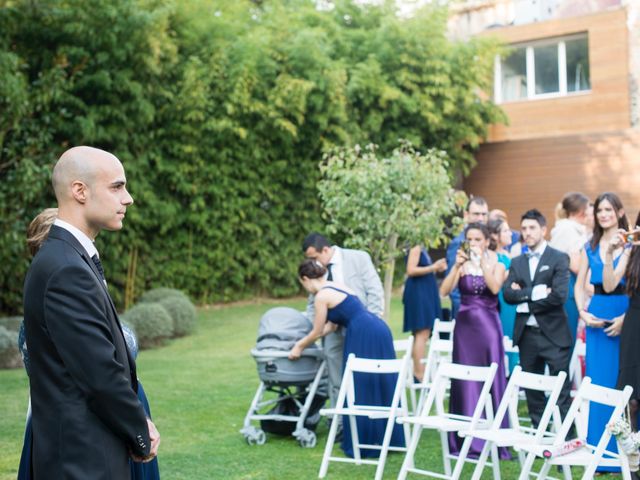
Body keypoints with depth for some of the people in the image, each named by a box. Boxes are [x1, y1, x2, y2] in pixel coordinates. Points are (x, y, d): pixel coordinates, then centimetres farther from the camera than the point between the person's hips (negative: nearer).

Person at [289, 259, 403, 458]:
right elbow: (330, 326, 26)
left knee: (360, 390, 1)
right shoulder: (336, 286, 22)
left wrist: (299, 347, 21)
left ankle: (363, 443, 8)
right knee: (379, 386, 15)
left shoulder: (321, 296, -5)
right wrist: (303, 342, 33)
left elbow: (317, 331, 4)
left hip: (364, 336, -9)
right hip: (379, 330, 9)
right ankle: (388, 439, 23)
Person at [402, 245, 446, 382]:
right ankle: (419, 373, -12)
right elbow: (411, 270, -20)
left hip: (424, 292, 10)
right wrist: (432, 267, -18)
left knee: (423, 335, 9)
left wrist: (436, 268, 10)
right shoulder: (416, 249, -11)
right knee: (422, 333, -12)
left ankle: (417, 371, 12)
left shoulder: (422, 250, 18)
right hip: (418, 292, -10)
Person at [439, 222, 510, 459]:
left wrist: (481, 262, -21)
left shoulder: (496, 265, 3)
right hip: (465, 326, 1)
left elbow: (495, 288, -16)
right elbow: (444, 291, -9)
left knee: (492, 380, -2)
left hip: (488, 326, -1)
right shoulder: (461, 265, 4)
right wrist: (457, 265, -20)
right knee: (465, 383, 2)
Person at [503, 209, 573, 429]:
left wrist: (525, 302, -8)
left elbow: (559, 295, -14)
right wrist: (535, 292, -16)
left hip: (553, 334, -5)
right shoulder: (517, 262, 13)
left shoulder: (559, 258, -1)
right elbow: (508, 294, -1)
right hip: (527, 334, 5)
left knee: (561, 392, -5)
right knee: (532, 391, 10)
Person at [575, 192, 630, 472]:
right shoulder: (590, 247, 12)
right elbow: (579, 285, 13)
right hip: (596, 320, 4)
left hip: (625, 317, -4)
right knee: (598, 384, 6)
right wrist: (583, 313, -1)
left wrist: (626, 317, -19)